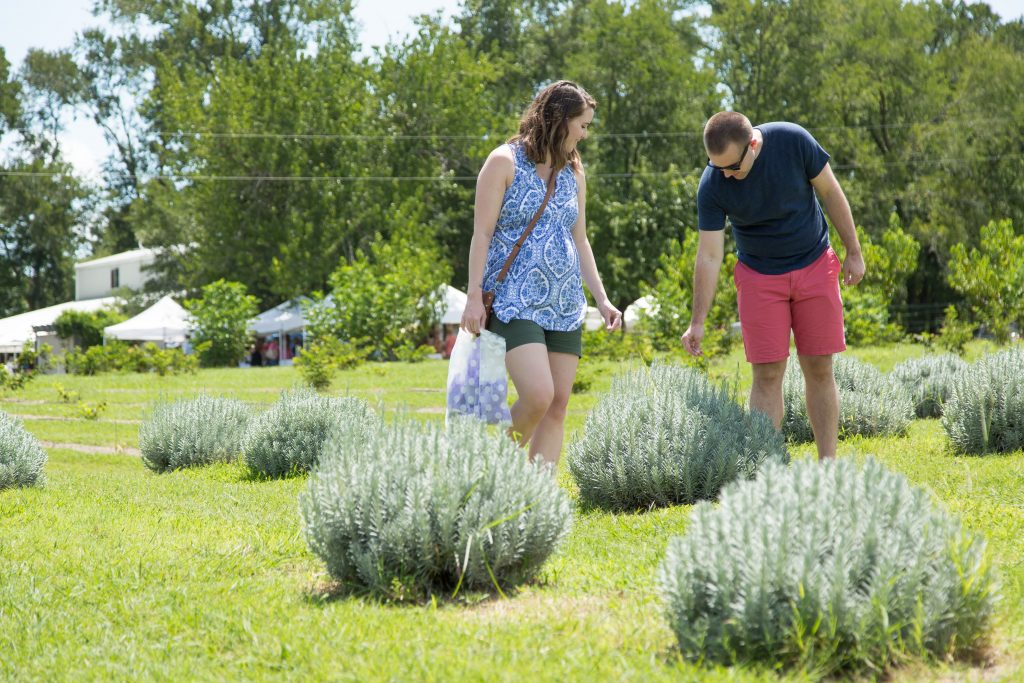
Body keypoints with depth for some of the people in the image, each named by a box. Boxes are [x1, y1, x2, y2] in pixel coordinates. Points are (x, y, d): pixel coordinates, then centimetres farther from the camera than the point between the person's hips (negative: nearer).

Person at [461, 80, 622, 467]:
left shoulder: (573, 171, 15)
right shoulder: (505, 162, -4)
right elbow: (482, 233, -7)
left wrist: (601, 298, 13)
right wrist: (474, 296, -14)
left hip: (564, 304, 7)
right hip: (515, 301, -7)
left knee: (558, 404, 0)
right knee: (538, 395, -20)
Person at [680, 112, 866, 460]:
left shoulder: (794, 141, -20)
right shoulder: (712, 186, -19)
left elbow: (830, 193, -5)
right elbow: (709, 255, -14)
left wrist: (854, 251, -1)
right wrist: (698, 322, -15)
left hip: (814, 266, 1)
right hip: (760, 277, -1)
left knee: (819, 370, 2)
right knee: (767, 375, -7)